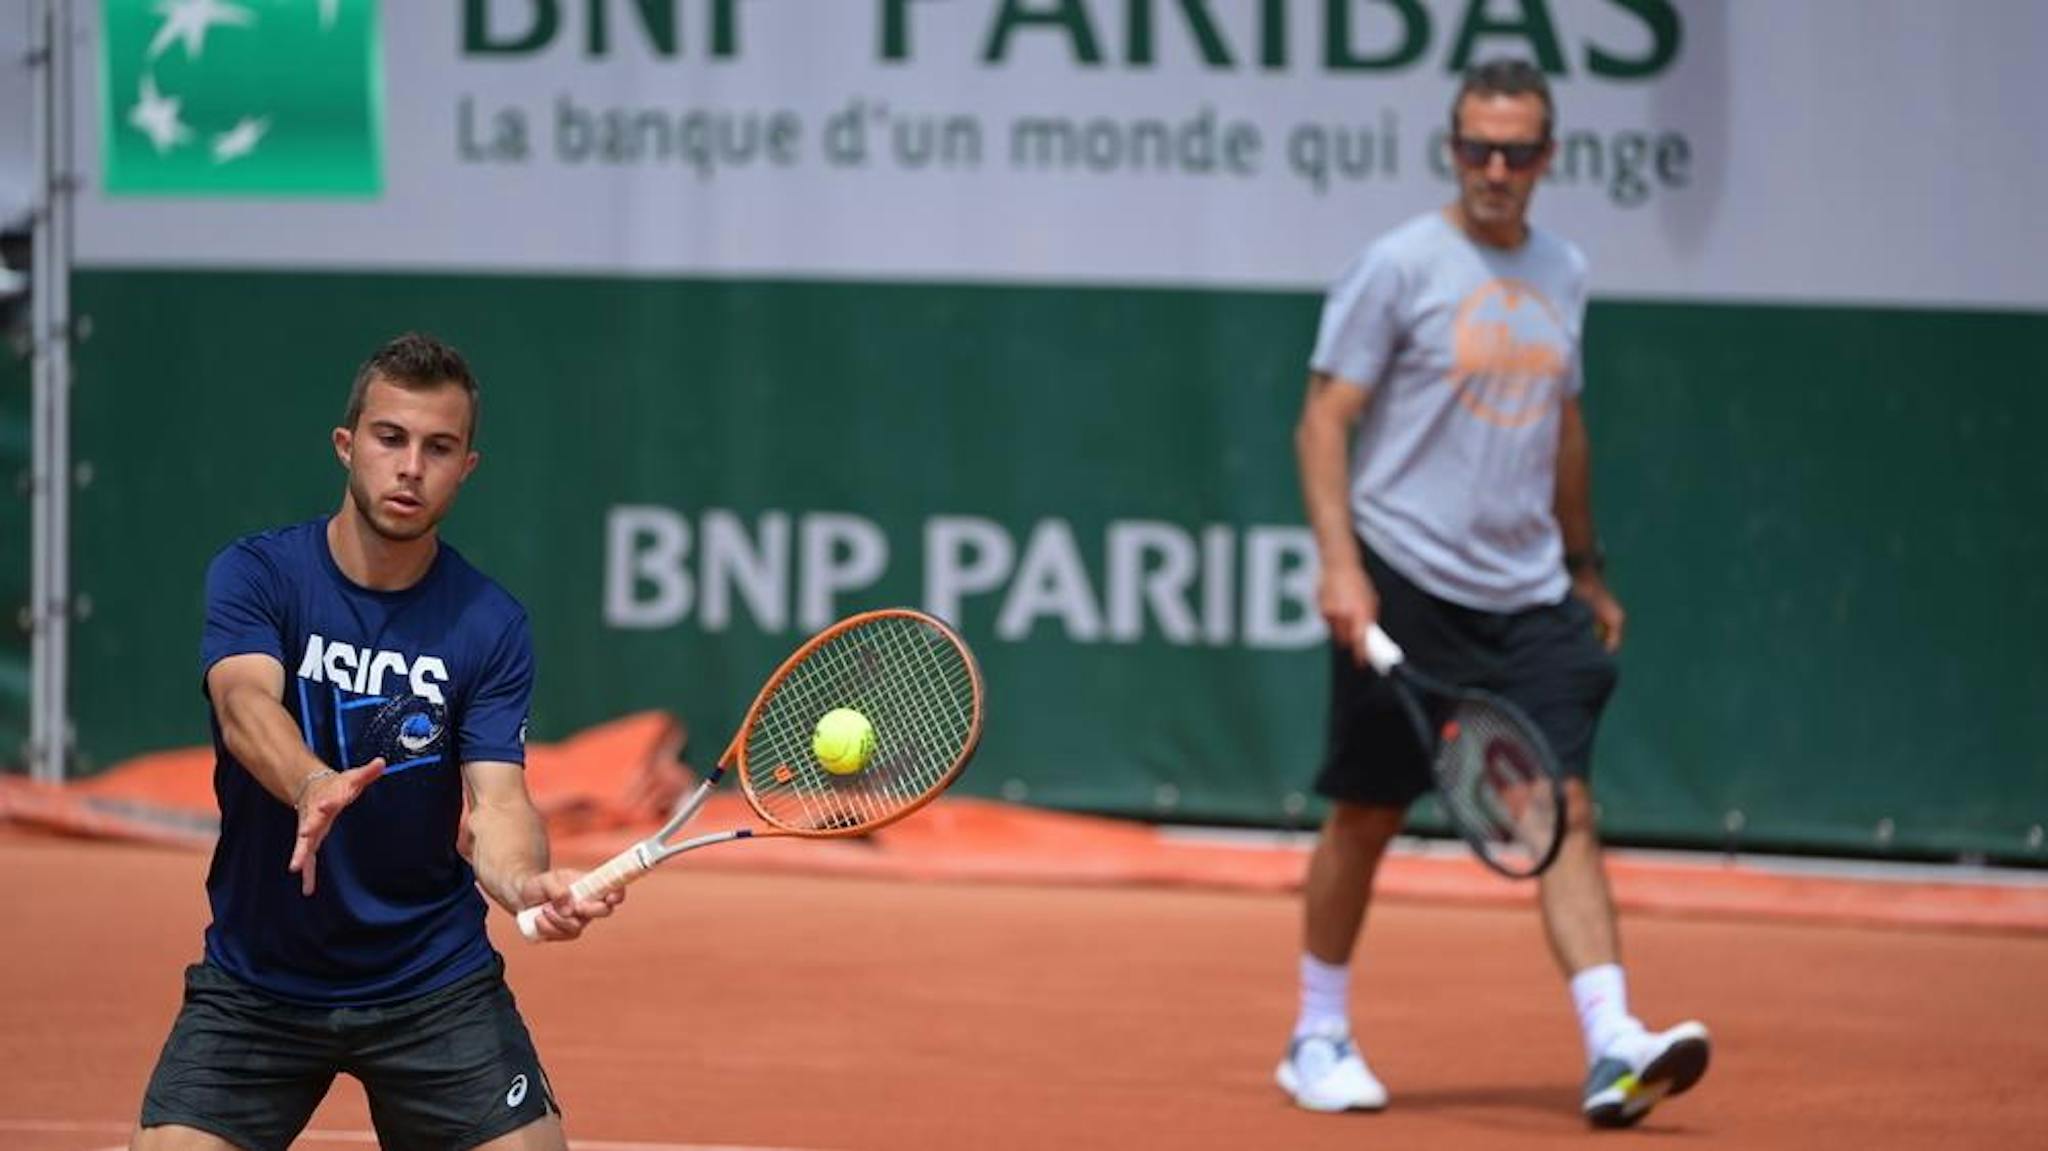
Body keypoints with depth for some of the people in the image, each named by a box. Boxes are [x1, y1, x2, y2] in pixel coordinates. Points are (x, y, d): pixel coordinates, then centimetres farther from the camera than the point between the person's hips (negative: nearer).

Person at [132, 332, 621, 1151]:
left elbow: (495, 802, -13)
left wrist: (528, 883, -38)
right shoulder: (256, 576, -9)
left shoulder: (491, 625, -5)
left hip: (436, 984, 1)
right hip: (257, 984, -1)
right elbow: (247, 705, -28)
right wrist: (312, 788, -51)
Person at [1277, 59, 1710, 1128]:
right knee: (1366, 816, 5)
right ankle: (1318, 1038, 21)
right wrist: (1338, 562, -18)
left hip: (1529, 598, 4)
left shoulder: (1561, 273, 12)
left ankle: (1612, 1048, -16)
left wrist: (1588, 569, 25)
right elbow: (1325, 418, -7)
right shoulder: (1400, 266, -6)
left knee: (1567, 809, -8)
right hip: (1408, 590, -4)